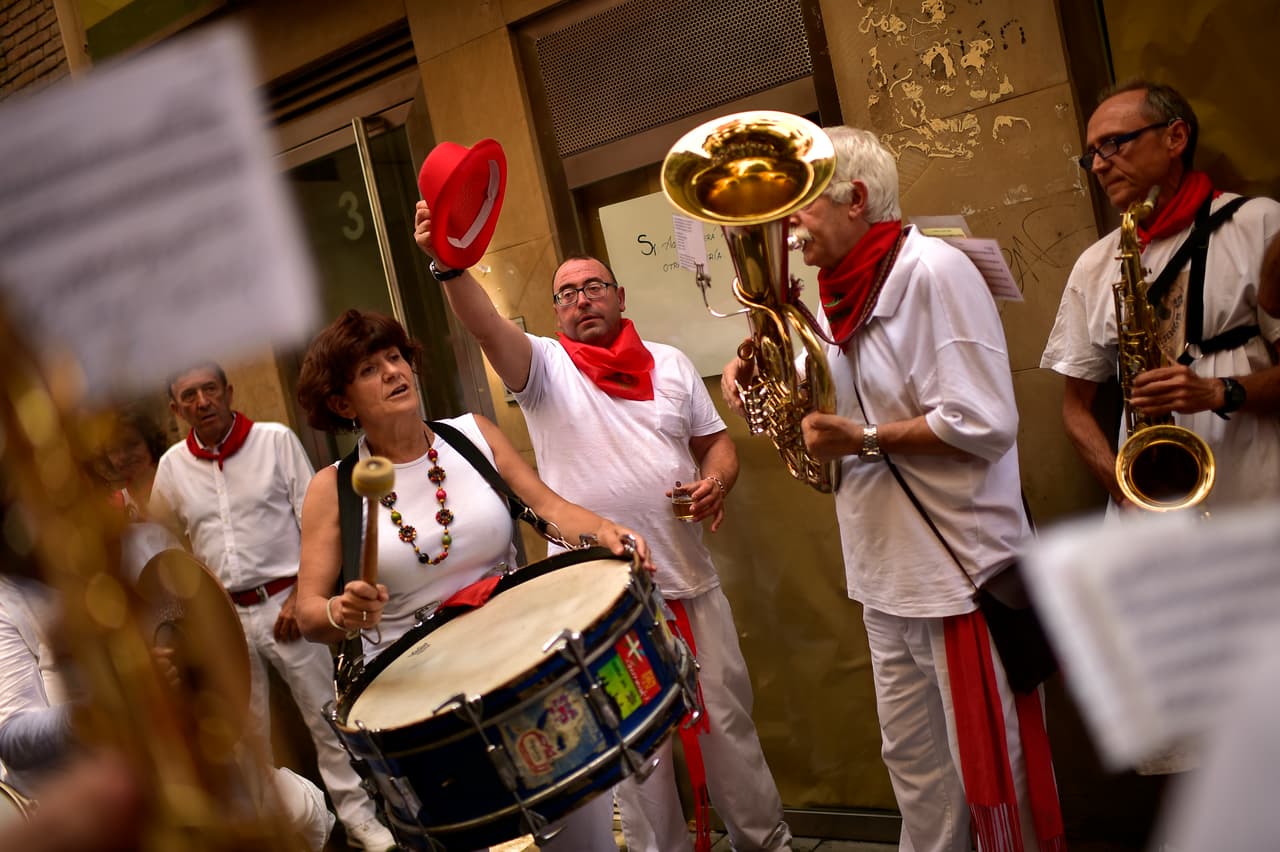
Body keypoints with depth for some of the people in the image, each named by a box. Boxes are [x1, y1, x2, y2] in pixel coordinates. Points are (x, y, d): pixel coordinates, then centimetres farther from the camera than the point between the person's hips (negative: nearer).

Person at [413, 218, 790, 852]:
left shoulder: (670, 364, 9)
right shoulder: (544, 366, -1)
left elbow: (715, 441, 14)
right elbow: (487, 327, -20)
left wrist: (716, 481, -8)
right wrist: (448, 265, -38)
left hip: (688, 578, 3)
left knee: (728, 717, 13)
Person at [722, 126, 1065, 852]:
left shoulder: (932, 271, -15)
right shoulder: (841, 295, 10)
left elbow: (984, 424, -21)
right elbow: (842, 411, 18)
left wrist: (865, 438, -20)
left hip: (963, 567, -8)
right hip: (888, 572, 8)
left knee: (992, 767, 6)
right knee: (912, 759, 19)